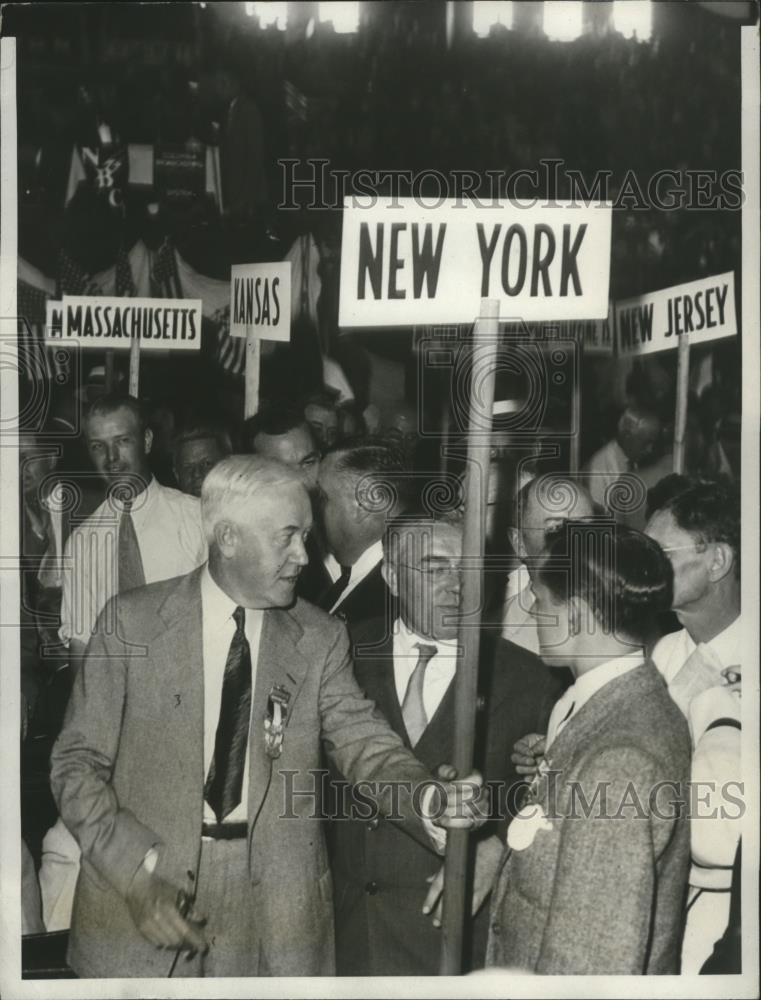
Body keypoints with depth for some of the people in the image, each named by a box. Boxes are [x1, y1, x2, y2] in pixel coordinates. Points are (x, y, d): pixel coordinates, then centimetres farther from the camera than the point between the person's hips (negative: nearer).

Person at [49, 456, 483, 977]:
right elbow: (77, 762, -5)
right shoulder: (133, 619, -5)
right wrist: (136, 872, -16)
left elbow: (365, 742, -9)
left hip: (274, 897, 2)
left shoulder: (320, 638, 0)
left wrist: (426, 797, -29)